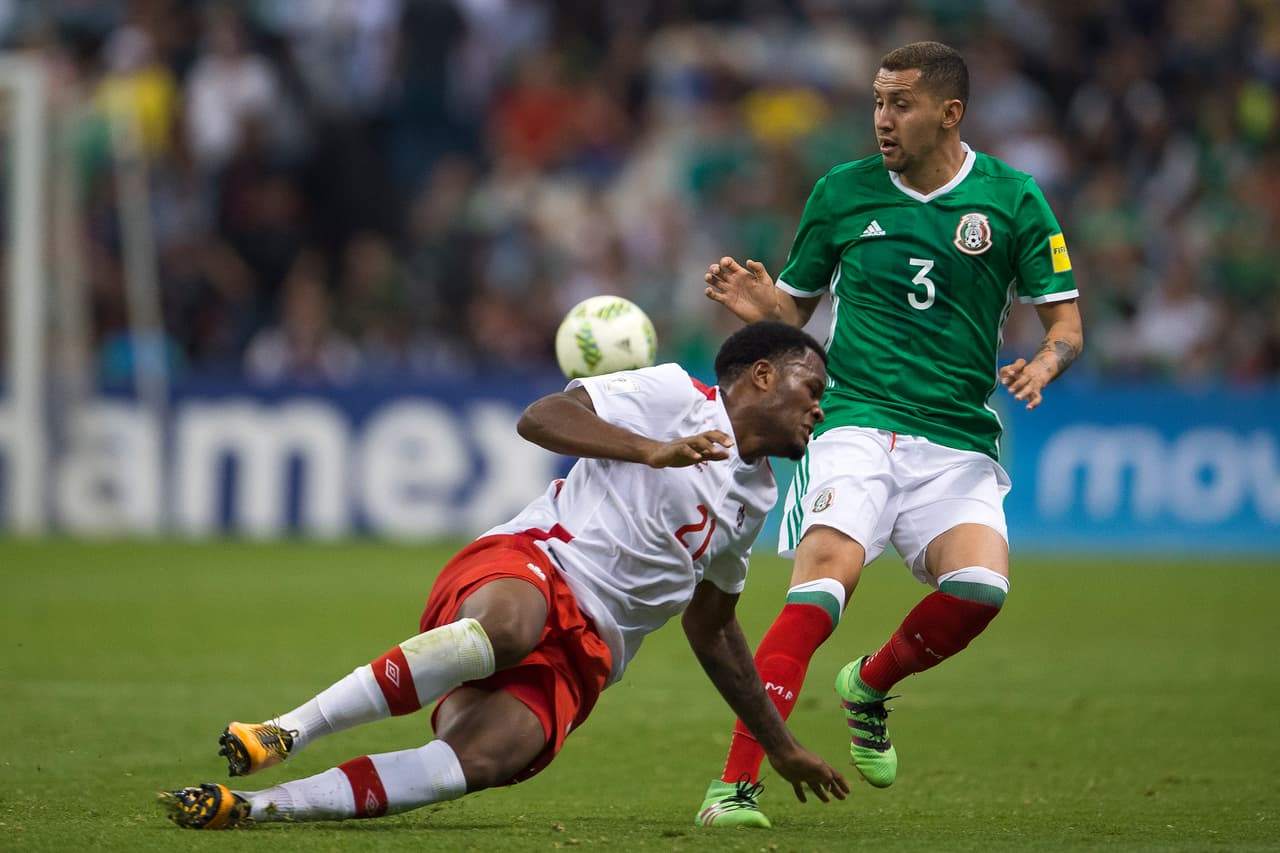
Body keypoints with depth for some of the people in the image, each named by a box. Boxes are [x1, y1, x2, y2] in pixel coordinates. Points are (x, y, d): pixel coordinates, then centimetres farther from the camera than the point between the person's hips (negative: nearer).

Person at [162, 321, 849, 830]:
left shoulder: (754, 499, 27)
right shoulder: (673, 394, 5)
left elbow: (711, 629, 39)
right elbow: (540, 418, -9)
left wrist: (781, 748, 42)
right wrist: (654, 451, -19)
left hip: (575, 659, 5)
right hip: (529, 563, -5)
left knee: (486, 757, -29)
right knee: (509, 625, -44)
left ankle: (250, 806, -38)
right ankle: (285, 732, -40)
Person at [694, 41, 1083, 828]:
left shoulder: (1012, 201, 4)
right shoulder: (842, 192, 7)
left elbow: (1067, 323, 7)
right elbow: (795, 306, 16)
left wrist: (1045, 363, -16)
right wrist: (757, 304, -7)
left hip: (959, 441, 1)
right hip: (856, 423, -1)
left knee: (979, 587, -24)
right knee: (825, 578, -25)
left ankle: (871, 686, 9)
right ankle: (736, 784, -26)